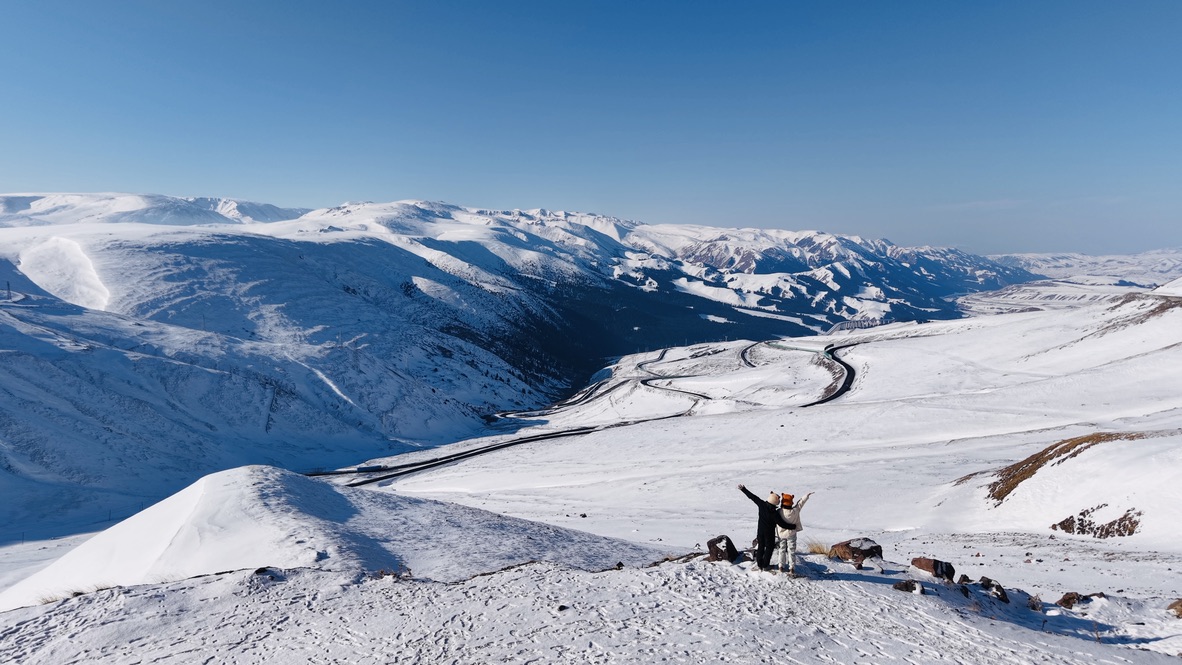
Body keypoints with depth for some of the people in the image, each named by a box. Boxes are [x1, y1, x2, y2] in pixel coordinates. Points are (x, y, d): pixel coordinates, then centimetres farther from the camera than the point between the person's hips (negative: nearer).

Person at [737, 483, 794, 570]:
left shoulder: (762, 504, -16)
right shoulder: (774, 513, -27)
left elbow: (752, 496, -8)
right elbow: (782, 523, -26)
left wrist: (743, 489, 1)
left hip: (760, 530, 5)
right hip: (769, 533, -5)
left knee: (760, 547, 18)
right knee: (769, 548, 13)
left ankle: (760, 564, 27)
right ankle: (765, 565, 19)